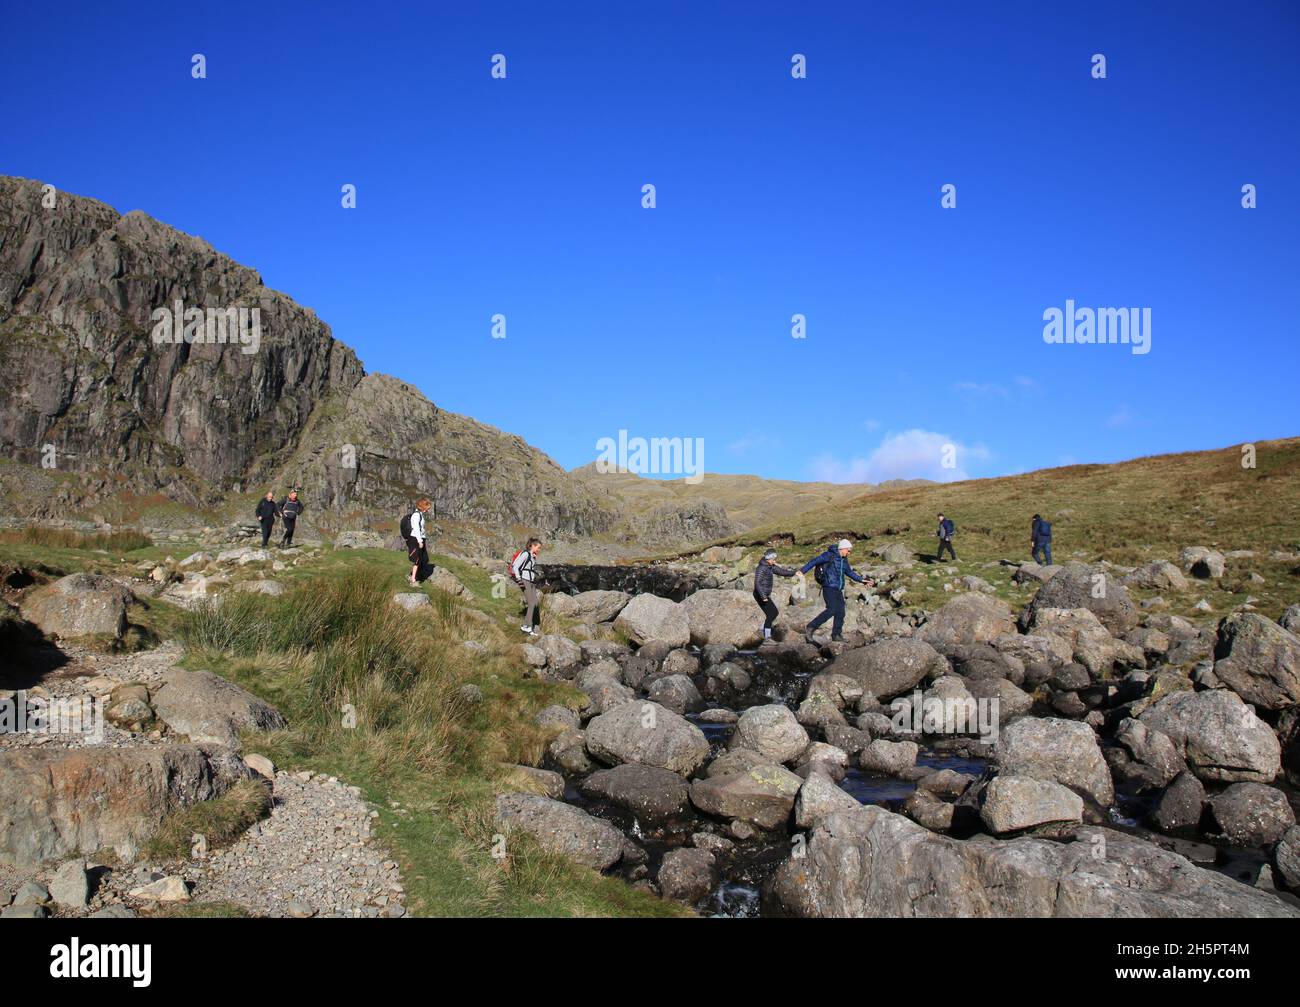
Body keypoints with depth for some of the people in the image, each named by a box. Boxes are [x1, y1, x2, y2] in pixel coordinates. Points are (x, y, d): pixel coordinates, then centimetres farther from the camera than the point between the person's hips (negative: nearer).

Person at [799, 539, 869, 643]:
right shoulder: (830, 555, -7)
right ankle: (810, 628, -15)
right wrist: (802, 570, -22)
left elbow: (849, 572, 33)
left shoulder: (844, 560, 17)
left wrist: (861, 579, 33)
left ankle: (836, 634, 14)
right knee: (832, 610, -19)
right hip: (829, 587, -8)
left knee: (840, 612, 5)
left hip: (838, 590, 8)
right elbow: (815, 561, -13)